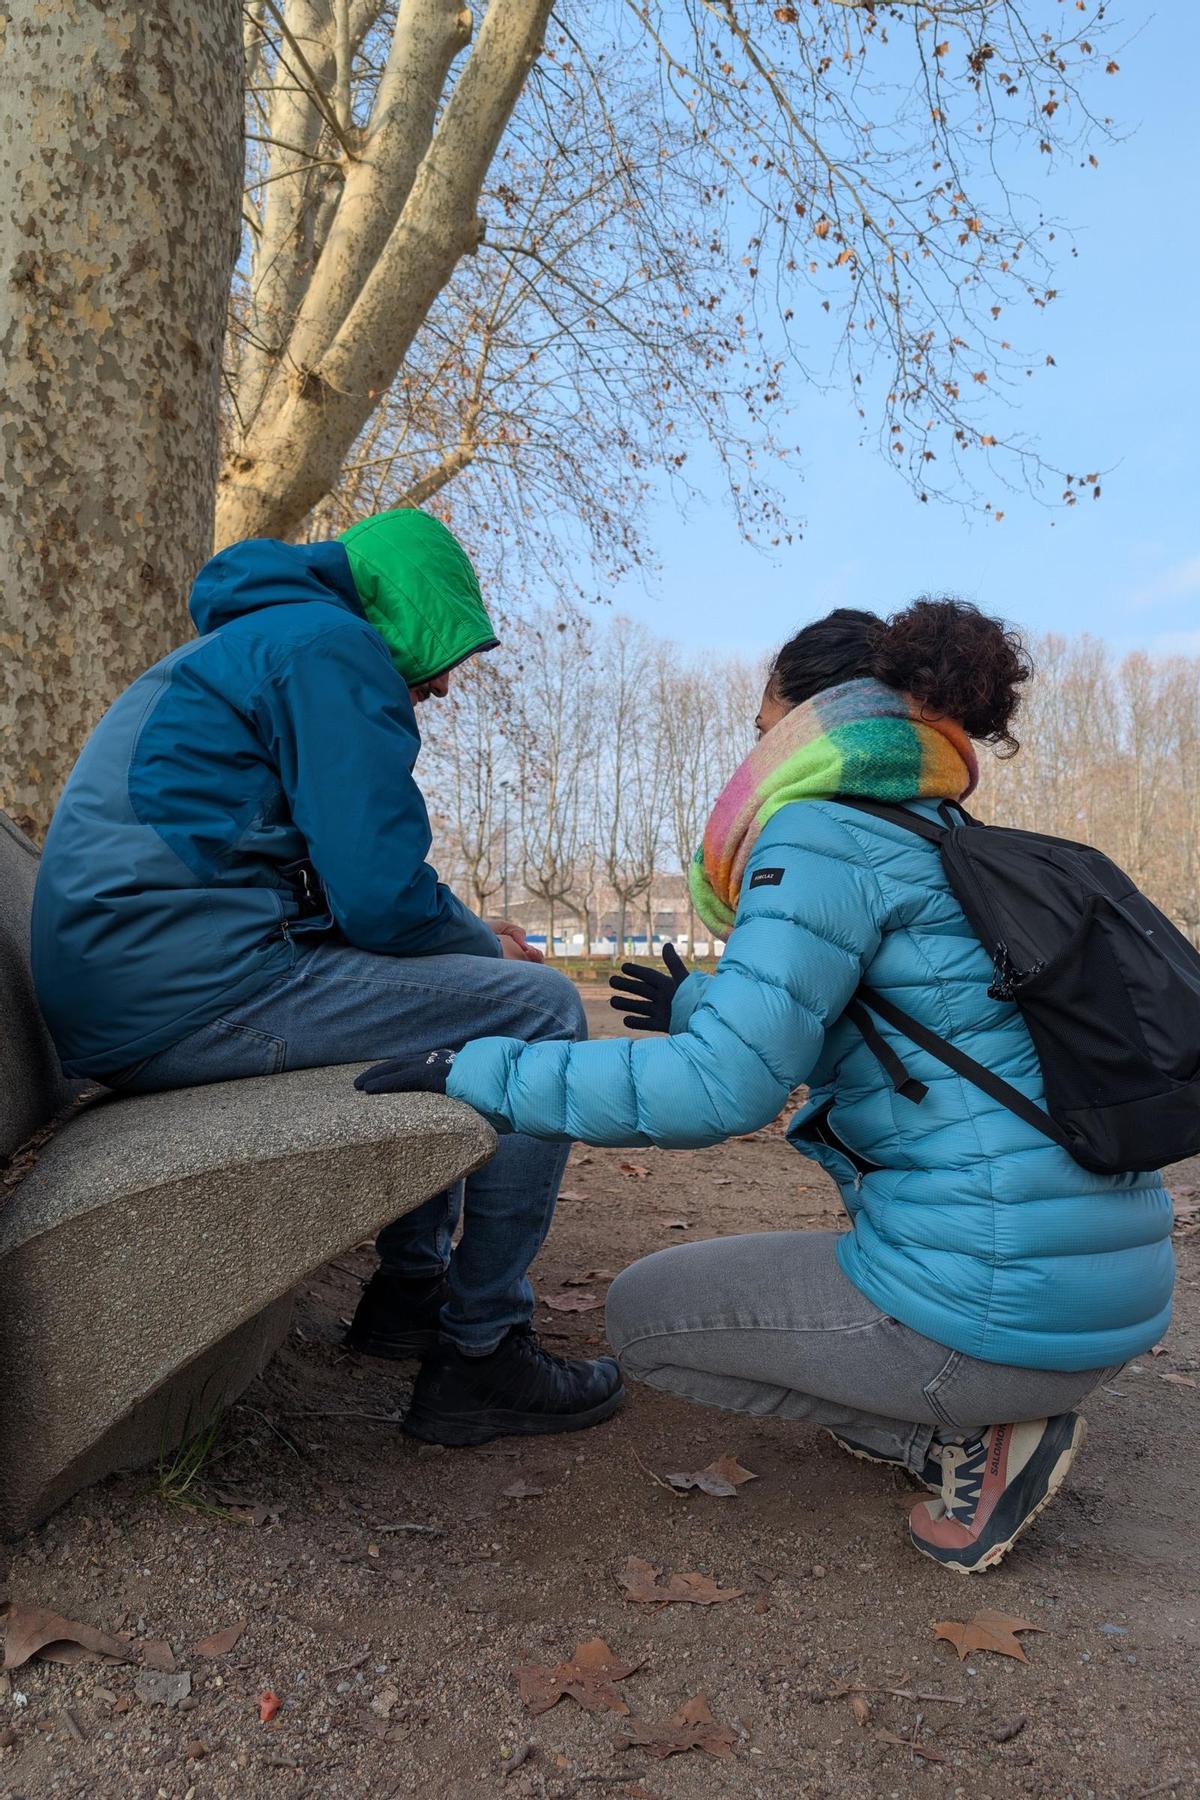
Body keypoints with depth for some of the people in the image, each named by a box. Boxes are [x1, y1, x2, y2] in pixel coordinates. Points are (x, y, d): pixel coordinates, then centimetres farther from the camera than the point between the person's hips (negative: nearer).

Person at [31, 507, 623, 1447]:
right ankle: (481, 1352, 0)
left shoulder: (237, 646, 26)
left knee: (442, 994, 26)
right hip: (196, 987, -11)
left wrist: (465, 931, 19)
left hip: (116, 997, 11)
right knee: (540, 1008, -6)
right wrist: (484, 944, 5)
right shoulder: (332, 642, -7)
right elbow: (381, 894, -16)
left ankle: (411, 1287, 28)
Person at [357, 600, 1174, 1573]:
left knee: (643, 1312, 10)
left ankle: (971, 1434, 3)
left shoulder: (823, 833, -12)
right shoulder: (936, 844, 16)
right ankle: (986, 1411, 16)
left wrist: (478, 1070, -16)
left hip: (995, 1301, -10)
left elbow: (722, 1085, -23)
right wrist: (698, 1006, 44)